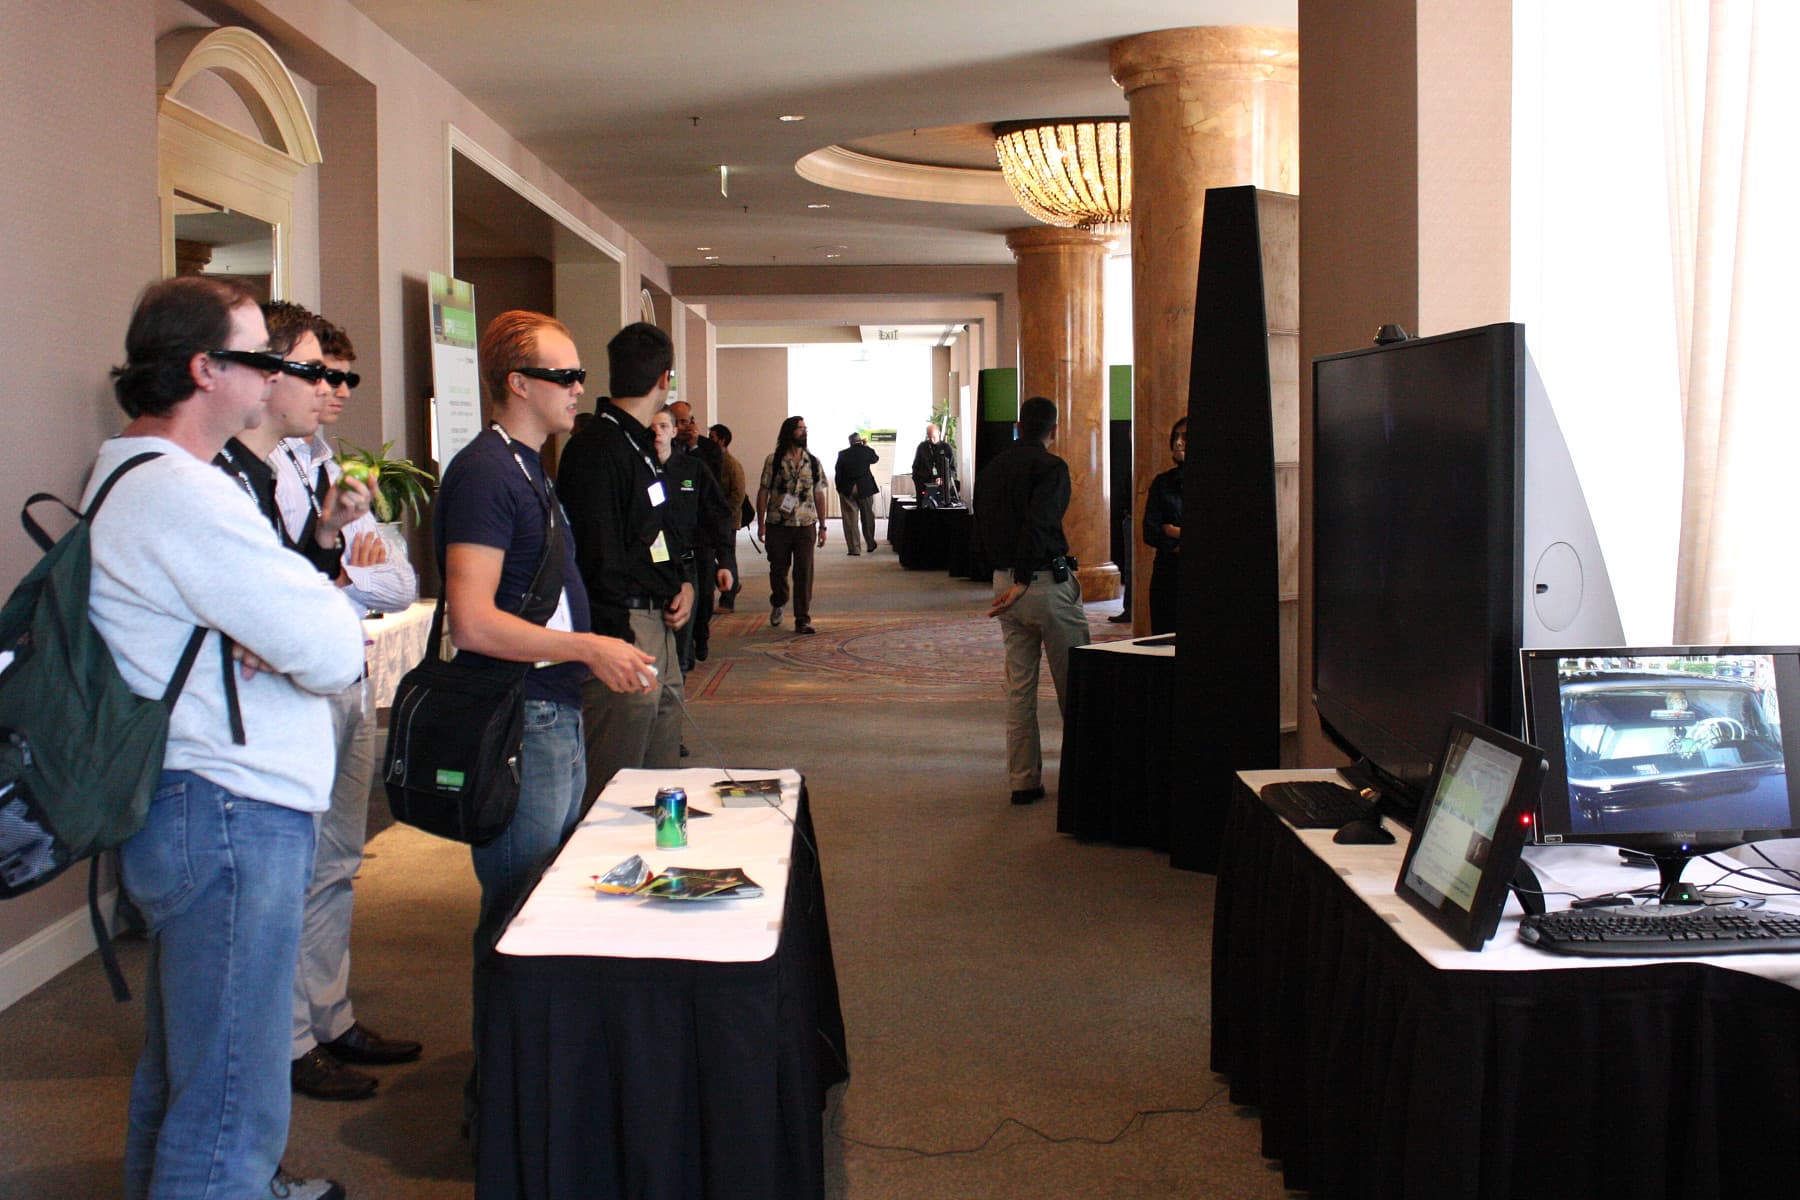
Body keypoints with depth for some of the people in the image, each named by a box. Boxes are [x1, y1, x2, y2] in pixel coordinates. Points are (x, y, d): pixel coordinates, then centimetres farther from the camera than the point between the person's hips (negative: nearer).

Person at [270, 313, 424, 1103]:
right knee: (296, 868, -2)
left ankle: (331, 1019, 28)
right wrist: (353, 569, -10)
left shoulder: (337, 472, 15)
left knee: (338, 863, 16)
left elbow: (401, 585, 10)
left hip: (350, 681, 9)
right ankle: (289, 1042, 11)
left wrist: (336, 573, -8)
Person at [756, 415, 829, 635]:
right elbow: (763, 492, 2)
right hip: (778, 524, -1)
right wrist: (761, 523, -4)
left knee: (804, 573, -3)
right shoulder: (773, 461, 0)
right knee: (778, 569, 10)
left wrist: (822, 526, 7)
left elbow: (819, 495, 11)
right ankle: (778, 604, 38)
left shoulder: (813, 463, 8)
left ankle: (802, 620, 1)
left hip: (806, 525, 1)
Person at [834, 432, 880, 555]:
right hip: (865, 489, 1)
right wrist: (866, 446, 25)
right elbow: (876, 459, 18)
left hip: (847, 490, -1)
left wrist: (839, 488, 4)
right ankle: (870, 544, 27)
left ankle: (854, 548, 1)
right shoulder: (867, 451, -5)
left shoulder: (842, 454, -5)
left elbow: (837, 472, -5)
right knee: (867, 517, 17)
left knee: (850, 520, 4)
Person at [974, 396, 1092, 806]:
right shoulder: (1050, 467, -11)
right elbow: (1039, 523, -22)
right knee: (1074, 680, 7)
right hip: (1047, 582, -7)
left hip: (1005, 582, 7)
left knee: (1018, 685, 9)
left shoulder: (991, 468, 11)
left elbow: (982, 528, 16)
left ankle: (1023, 780, 10)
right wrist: (1021, 582, -23)